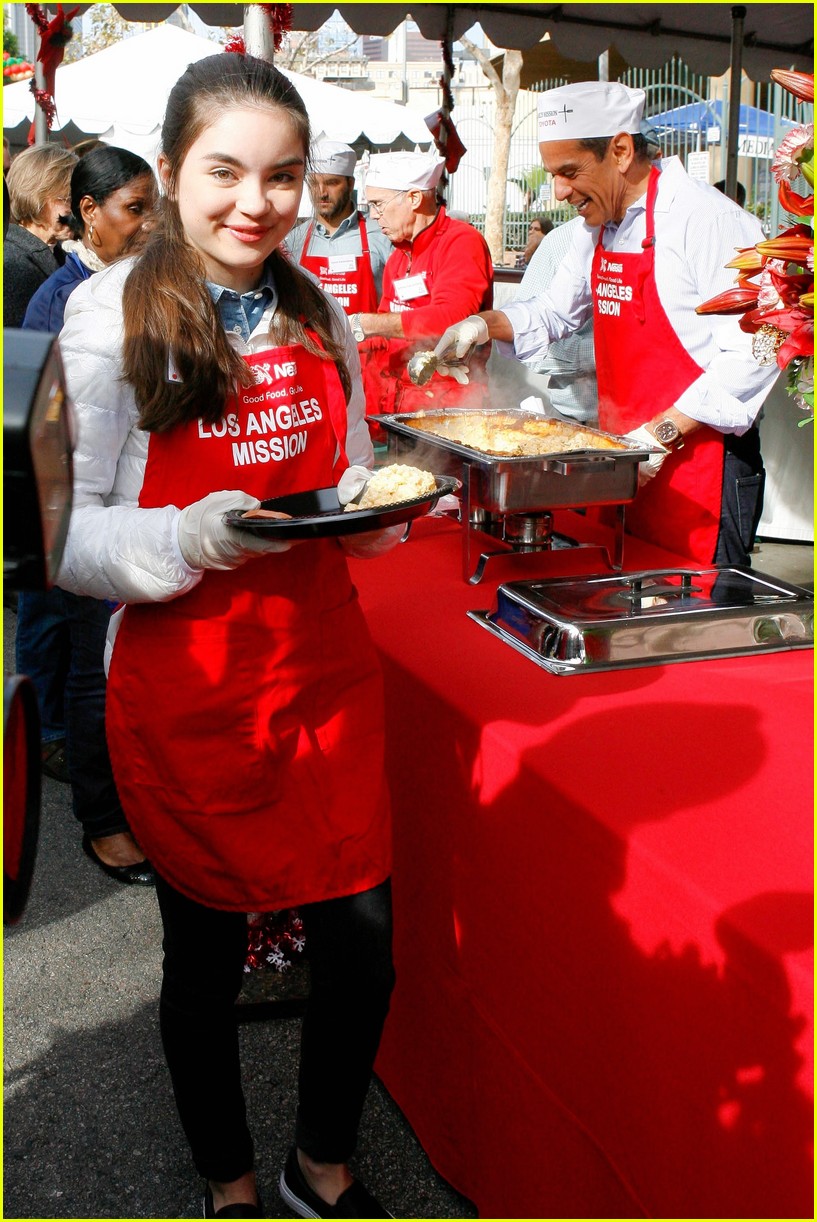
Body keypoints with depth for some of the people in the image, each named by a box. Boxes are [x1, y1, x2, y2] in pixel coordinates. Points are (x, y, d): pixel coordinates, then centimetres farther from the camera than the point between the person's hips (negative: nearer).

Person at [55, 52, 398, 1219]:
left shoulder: (322, 316, 8)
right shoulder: (107, 319, -9)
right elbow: (64, 533, -10)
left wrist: (373, 513, -5)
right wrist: (196, 537, -27)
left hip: (325, 664, 5)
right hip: (185, 692, -4)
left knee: (364, 934, 7)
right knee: (207, 952, 11)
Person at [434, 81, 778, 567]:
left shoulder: (707, 219, -15)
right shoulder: (599, 228, 13)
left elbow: (751, 352, -20)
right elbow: (554, 312, 27)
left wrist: (661, 433, -21)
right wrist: (485, 325, 8)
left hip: (702, 467, -8)